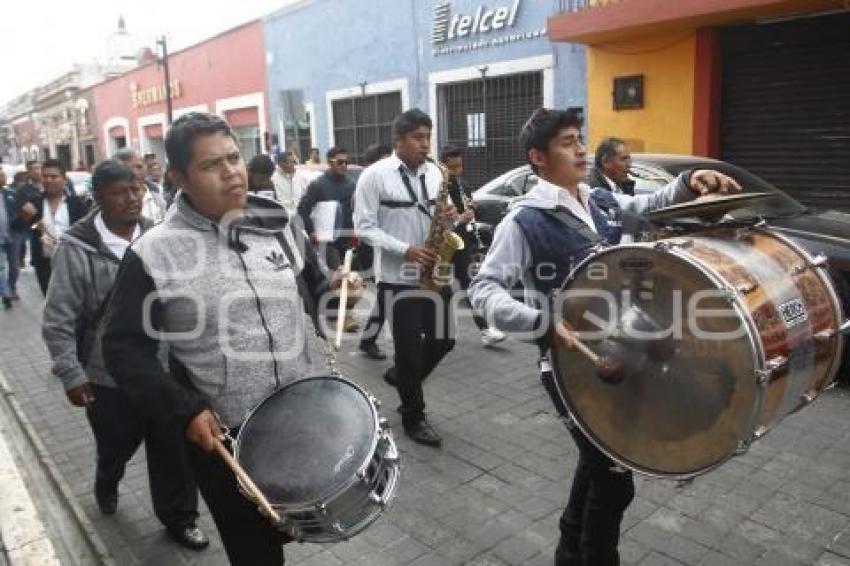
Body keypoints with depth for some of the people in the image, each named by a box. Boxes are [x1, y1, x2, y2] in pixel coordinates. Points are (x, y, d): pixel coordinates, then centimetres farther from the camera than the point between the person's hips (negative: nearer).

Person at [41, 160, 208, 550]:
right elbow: (58, 321, -9)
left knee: (173, 449, 9)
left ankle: (179, 518, 30)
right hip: (109, 376, -2)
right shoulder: (77, 249, -13)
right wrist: (70, 374, -11)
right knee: (117, 448, 20)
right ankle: (107, 487, 54)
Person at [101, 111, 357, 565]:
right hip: (222, 435, -4)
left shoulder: (279, 225, -1)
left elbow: (312, 290, 12)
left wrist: (332, 289, -11)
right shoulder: (152, 255, -14)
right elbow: (124, 349, -9)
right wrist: (183, 411, -18)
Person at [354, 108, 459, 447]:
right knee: (409, 348, 2)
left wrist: (448, 217, -7)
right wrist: (405, 250, -21)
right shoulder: (375, 175, -9)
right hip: (397, 276, -6)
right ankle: (414, 417, 21)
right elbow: (364, 227, -11)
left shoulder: (434, 172, 8)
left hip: (433, 272, 6)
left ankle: (401, 377, 38)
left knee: (442, 340, 11)